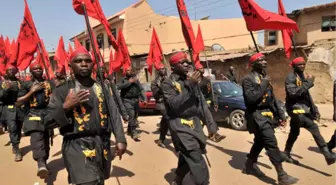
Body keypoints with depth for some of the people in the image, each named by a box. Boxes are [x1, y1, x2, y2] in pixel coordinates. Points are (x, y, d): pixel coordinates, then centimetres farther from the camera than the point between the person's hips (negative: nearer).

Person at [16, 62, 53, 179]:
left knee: (46, 139, 11)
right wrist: (32, 91, -8)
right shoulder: (26, 85, 7)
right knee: (36, 136, -27)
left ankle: (44, 162, 29)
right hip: (33, 114, -4)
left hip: (47, 113, 4)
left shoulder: (49, 84, 14)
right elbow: (18, 103, 1)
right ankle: (41, 164, -45)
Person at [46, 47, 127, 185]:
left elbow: (114, 114, 7)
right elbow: (48, 122, -1)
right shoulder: (62, 91, 1)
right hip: (78, 146, -4)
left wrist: (120, 139, -2)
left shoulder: (102, 88, 12)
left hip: (102, 146, 5)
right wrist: (65, 107, -17)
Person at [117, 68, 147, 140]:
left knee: (134, 116, 10)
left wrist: (144, 99, 1)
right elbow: (118, 86, -14)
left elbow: (141, 89, 11)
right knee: (131, 114, -21)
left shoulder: (136, 79, 15)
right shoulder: (123, 80, 6)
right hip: (127, 100, -4)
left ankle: (129, 130, 30)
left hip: (135, 100, 4)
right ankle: (134, 132, -20)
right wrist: (129, 82, -12)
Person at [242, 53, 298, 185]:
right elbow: (251, 99, -24)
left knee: (260, 142, 17)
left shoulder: (264, 77, 14)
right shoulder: (248, 79, -12)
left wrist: (280, 114, 14)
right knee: (272, 143, -11)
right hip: (257, 116, -9)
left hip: (267, 115, 9)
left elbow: (272, 98, 17)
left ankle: (249, 165, 33)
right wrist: (263, 85, -20)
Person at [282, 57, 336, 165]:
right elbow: (293, 93, -26)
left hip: (303, 109, 9)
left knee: (294, 133, 15)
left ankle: (286, 154, 28)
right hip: (295, 109, -9)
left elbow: (306, 95, 18)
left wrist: (314, 109, 12)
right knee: (314, 128, -14)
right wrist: (308, 83, -23)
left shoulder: (302, 76, 16)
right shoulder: (291, 77, -11)